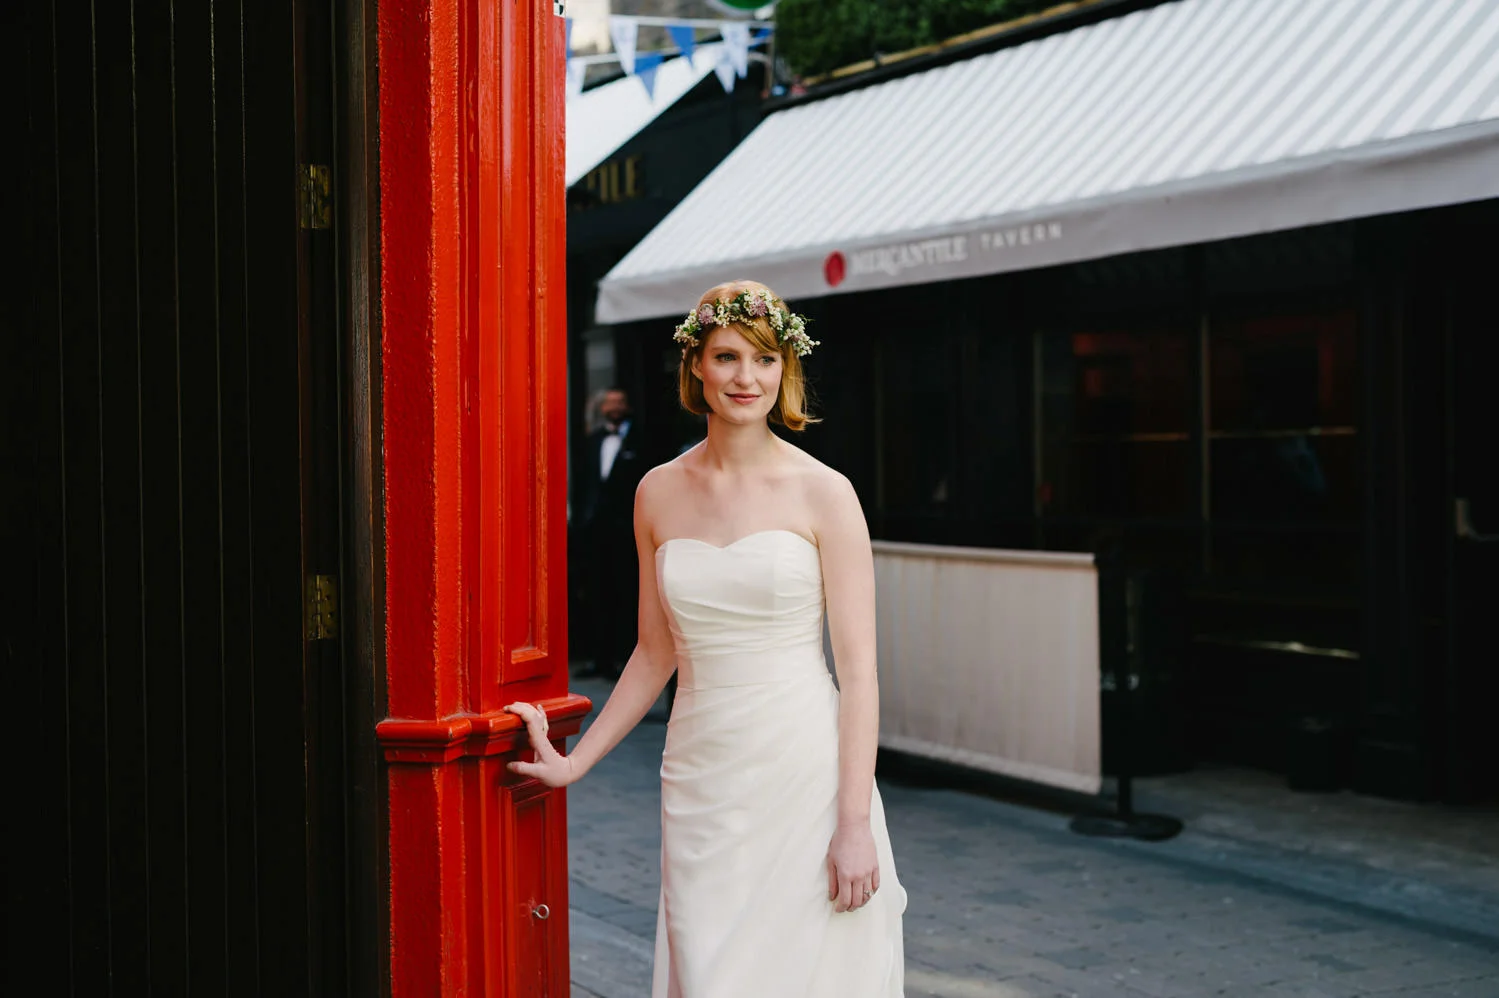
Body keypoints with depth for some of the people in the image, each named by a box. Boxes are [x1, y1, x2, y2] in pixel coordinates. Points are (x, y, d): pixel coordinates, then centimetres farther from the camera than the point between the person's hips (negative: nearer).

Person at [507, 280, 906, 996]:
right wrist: (574, 762, 14)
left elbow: (858, 668, -6)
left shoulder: (822, 493, -5)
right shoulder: (659, 494, 6)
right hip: (701, 782, 3)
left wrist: (855, 825, -12)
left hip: (806, 772, -3)